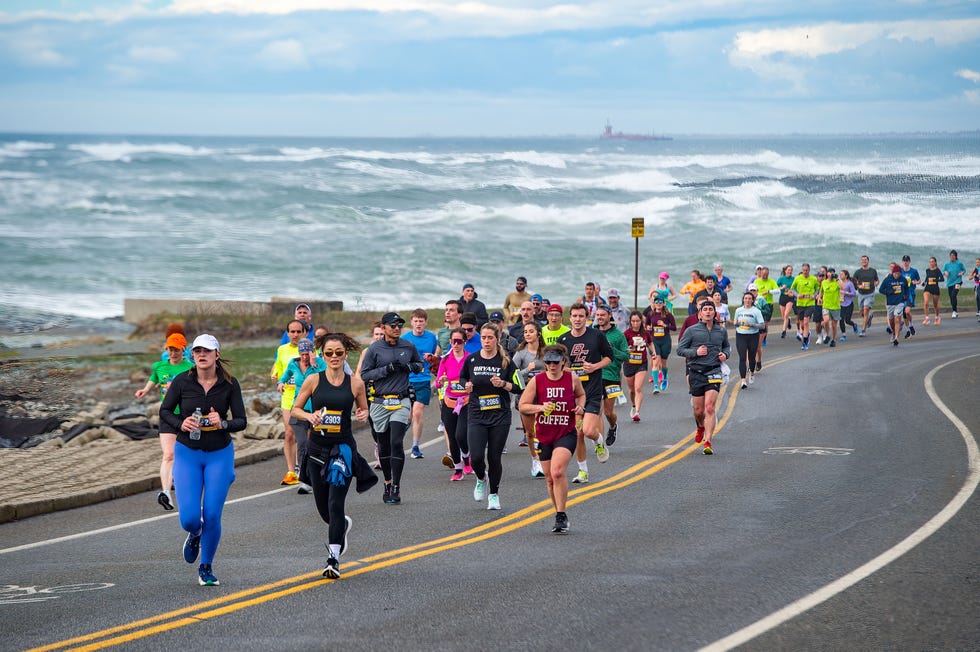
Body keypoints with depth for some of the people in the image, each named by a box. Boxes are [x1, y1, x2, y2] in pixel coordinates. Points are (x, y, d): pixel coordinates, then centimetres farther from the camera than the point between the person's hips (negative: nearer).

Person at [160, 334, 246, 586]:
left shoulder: (229, 384, -6)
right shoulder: (182, 381, -7)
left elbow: (242, 421, -4)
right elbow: (164, 411, 4)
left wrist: (223, 424, -24)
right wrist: (180, 424, -16)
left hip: (220, 454, 0)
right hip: (187, 452, 0)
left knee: (212, 515, -5)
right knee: (189, 517, -9)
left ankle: (206, 568, 16)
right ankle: (195, 535, 29)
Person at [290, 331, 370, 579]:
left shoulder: (355, 383, 0)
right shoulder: (313, 380, -1)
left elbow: (363, 410, 14)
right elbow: (295, 410, 5)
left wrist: (363, 415, -9)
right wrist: (310, 416, -15)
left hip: (343, 447, -2)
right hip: (317, 448, 2)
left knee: (336, 503, -12)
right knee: (323, 508, 10)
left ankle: (334, 559, -9)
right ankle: (343, 525, 45)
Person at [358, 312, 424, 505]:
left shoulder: (409, 347, 6)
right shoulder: (374, 349, -1)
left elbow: (420, 365, 21)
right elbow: (364, 374, -2)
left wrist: (408, 367, -2)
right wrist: (386, 369, -14)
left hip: (401, 402, 0)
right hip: (380, 403, 0)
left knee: (396, 443, -13)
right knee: (383, 445, 8)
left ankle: (396, 487, -10)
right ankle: (387, 483, 25)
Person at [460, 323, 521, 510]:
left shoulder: (505, 361, -2)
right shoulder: (471, 360, 2)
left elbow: (518, 387, 1)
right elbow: (462, 378, 19)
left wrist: (503, 384, -16)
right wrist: (467, 385, -3)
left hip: (500, 417, -1)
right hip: (476, 416, 1)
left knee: (494, 458, 1)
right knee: (476, 457, -11)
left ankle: (494, 494, 22)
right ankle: (481, 480, 24)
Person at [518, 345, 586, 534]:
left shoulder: (572, 379, -1)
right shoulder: (537, 381, -4)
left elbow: (581, 394, 21)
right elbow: (522, 406, -1)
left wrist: (580, 406, 0)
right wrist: (540, 407, -17)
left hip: (566, 434, -2)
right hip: (544, 435, 2)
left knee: (558, 472, -23)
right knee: (550, 478, 10)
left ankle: (561, 516, -17)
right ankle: (560, 516, 27)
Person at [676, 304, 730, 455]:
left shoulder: (721, 331, 11)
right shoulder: (692, 331, 2)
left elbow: (727, 346, 28)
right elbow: (680, 349, 2)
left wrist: (725, 354, 6)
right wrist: (695, 352, -13)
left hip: (714, 373, 0)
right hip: (696, 373, 0)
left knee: (710, 408, -14)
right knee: (698, 410, 8)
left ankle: (707, 442, -16)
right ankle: (701, 427, 43)